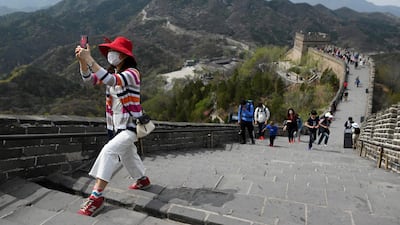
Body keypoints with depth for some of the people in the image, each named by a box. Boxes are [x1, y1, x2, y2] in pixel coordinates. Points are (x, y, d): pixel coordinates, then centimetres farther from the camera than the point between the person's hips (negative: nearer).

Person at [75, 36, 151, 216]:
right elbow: (89, 78, -2)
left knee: (109, 151, -24)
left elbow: (111, 81, -36)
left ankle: (96, 196, -20)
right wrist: (82, 60, -20)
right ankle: (143, 179, 47)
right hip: (116, 127, 9)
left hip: (130, 127, -9)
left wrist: (89, 59, -37)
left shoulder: (132, 73, -18)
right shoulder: (112, 73, 7)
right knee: (127, 156, 23)